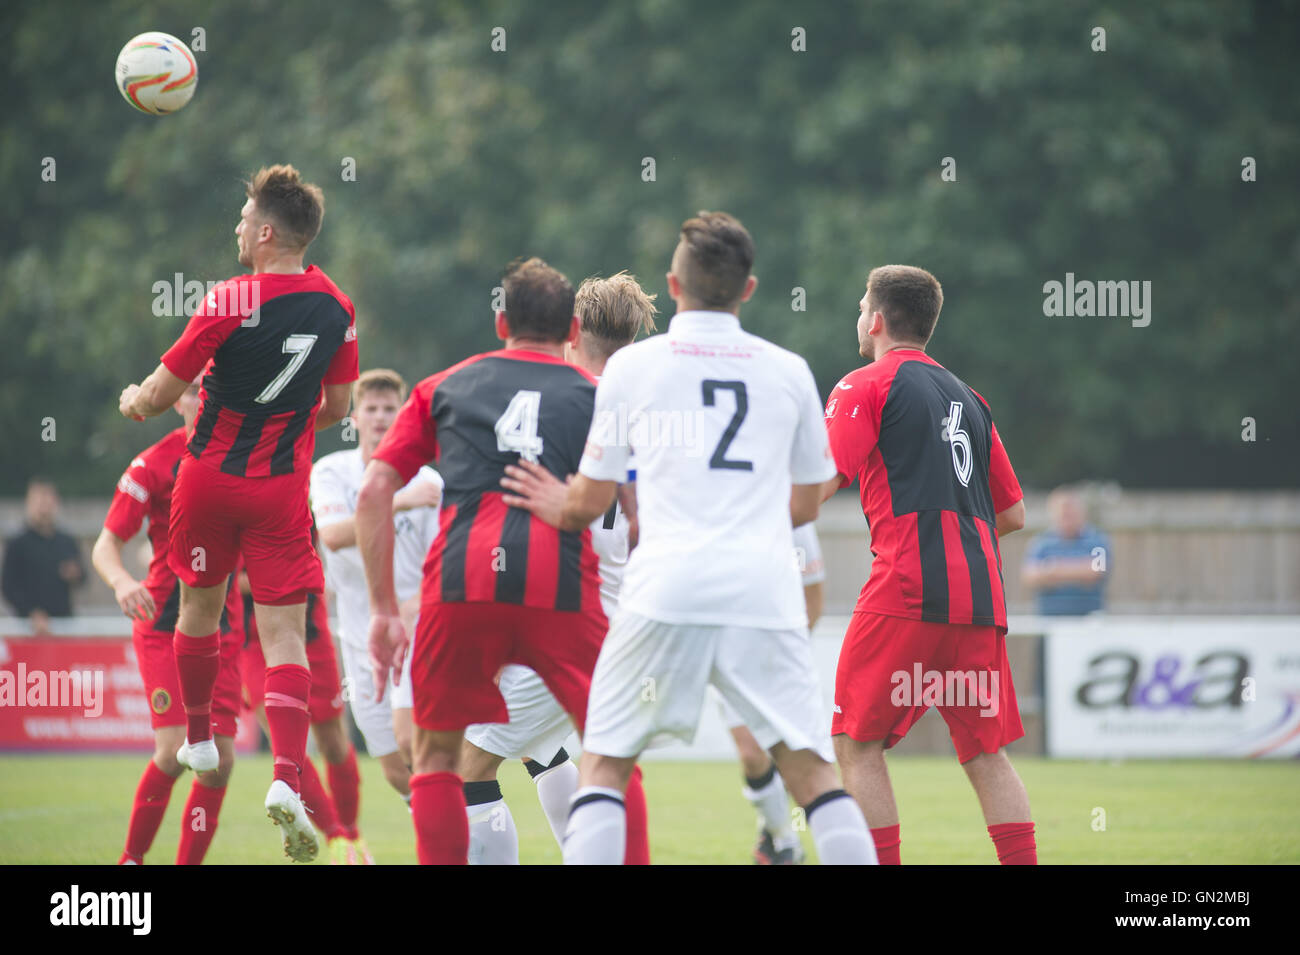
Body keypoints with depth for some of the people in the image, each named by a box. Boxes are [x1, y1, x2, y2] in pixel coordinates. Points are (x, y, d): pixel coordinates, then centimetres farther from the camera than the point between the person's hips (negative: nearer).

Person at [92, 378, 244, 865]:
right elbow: (106, 545, -8)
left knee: (219, 760, -2)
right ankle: (132, 858, 2)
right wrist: (121, 582, -28)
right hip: (163, 625, -4)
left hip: (222, 628, 4)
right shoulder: (153, 464, -9)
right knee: (175, 751, -17)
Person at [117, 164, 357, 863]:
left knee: (200, 603, 21)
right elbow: (337, 407, 9)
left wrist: (134, 401, 12)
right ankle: (286, 780, -19)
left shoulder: (231, 301, -18)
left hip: (210, 474, -2)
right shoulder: (336, 307, -3)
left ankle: (198, 739, 37)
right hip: (283, 487, 2)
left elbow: (160, 393, -11)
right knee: (284, 632, -2)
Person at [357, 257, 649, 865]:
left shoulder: (444, 387, 23)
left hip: (460, 581, 1)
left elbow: (374, 492, 14)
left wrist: (384, 610, 15)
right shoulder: (596, 395, 20)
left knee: (435, 755, 17)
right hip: (561, 584, -1)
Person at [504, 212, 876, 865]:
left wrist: (552, 510, 34)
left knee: (604, 763, 7)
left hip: (664, 591, -1)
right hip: (764, 589, 1)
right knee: (811, 769, 3)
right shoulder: (788, 371, 13)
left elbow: (591, 502, 12)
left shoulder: (632, 366, 8)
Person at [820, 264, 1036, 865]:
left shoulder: (866, 386, 3)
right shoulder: (968, 398, 22)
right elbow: (1012, 514, 23)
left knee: (858, 744, -1)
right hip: (980, 600, 6)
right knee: (986, 755, 9)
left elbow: (819, 484, -8)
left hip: (906, 592, -6)